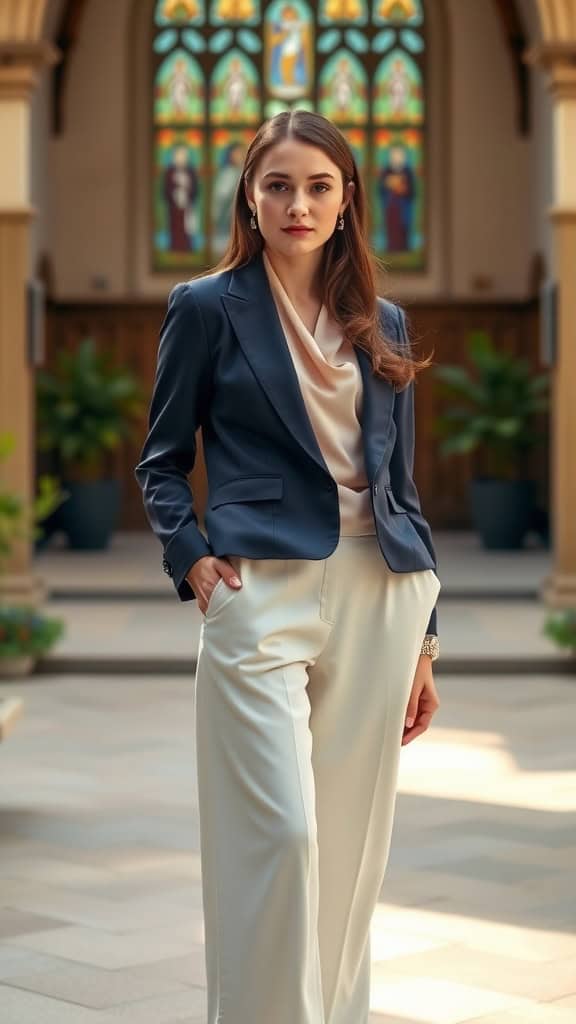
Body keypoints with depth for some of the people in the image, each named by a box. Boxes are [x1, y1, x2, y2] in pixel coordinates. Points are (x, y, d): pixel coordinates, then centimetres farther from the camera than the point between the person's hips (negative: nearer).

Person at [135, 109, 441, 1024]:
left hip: (379, 595, 4)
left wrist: (423, 638, 13)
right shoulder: (208, 308, 3)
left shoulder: (381, 323, 14)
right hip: (265, 588, -4)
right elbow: (162, 460, 8)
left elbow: (400, 481, 16)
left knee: (352, 842, 6)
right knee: (281, 831, -12)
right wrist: (190, 559, -10)